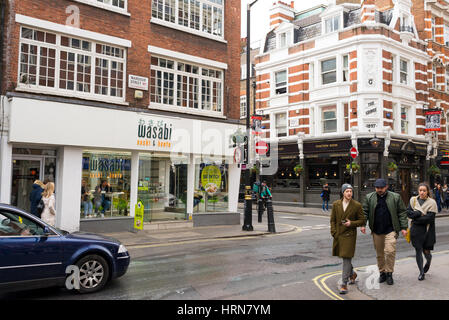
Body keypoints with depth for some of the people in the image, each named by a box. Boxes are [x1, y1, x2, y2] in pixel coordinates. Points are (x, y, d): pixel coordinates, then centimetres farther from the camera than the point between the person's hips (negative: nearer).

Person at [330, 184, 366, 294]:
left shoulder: (357, 205, -5)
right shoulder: (336, 204, 3)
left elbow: (362, 221, 1)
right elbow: (333, 220, 8)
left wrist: (351, 223, -14)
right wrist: (334, 233, -2)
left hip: (350, 235, -4)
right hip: (338, 235, 4)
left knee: (347, 258, -8)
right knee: (343, 257, 17)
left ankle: (344, 284, -2)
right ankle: (352, 273, 44)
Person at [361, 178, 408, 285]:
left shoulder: (395, 197, 1)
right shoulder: (369, 197, 4)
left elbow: (402, 212, 4)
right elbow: (364, 211, 6)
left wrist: (404, 227, -1)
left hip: (390, 230, -2)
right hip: (376, 231, 2)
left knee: (390, 251, -12)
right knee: (379, 253, 10)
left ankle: (389, 273, 5)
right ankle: (382, 273, 24)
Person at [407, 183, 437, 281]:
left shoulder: (432, 202, -5)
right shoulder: (413, 200, 5)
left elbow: (430, 218, -13)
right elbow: (408, 212, -4)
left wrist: (415, 218, -11)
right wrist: (420, 213, -16)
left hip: (427, 230, -2)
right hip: (416, 230, 2)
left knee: (426, 251, 4)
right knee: (418, 250, 1)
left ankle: (428, 260, 41)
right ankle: (421, 272, 12)